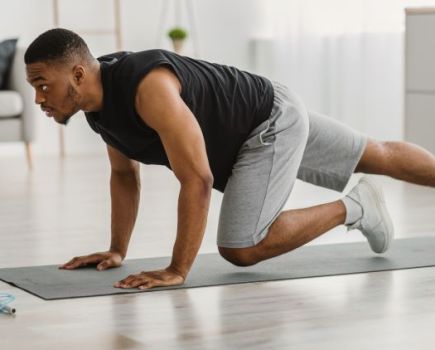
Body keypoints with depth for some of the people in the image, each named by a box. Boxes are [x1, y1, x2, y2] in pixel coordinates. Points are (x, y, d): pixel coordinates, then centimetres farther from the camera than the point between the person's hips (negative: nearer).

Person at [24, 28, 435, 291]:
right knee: (376, 158, 21)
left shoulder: (148, 87, -37)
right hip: (252, 130, 9)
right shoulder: (98, 102, -8)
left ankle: (352, 208, 1)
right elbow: (124, 174, 8)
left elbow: (197, 180, -38)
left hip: (272, 120, -9)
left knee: (240, 249, -18)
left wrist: (176, 270, -34)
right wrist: (117, 250, 4)